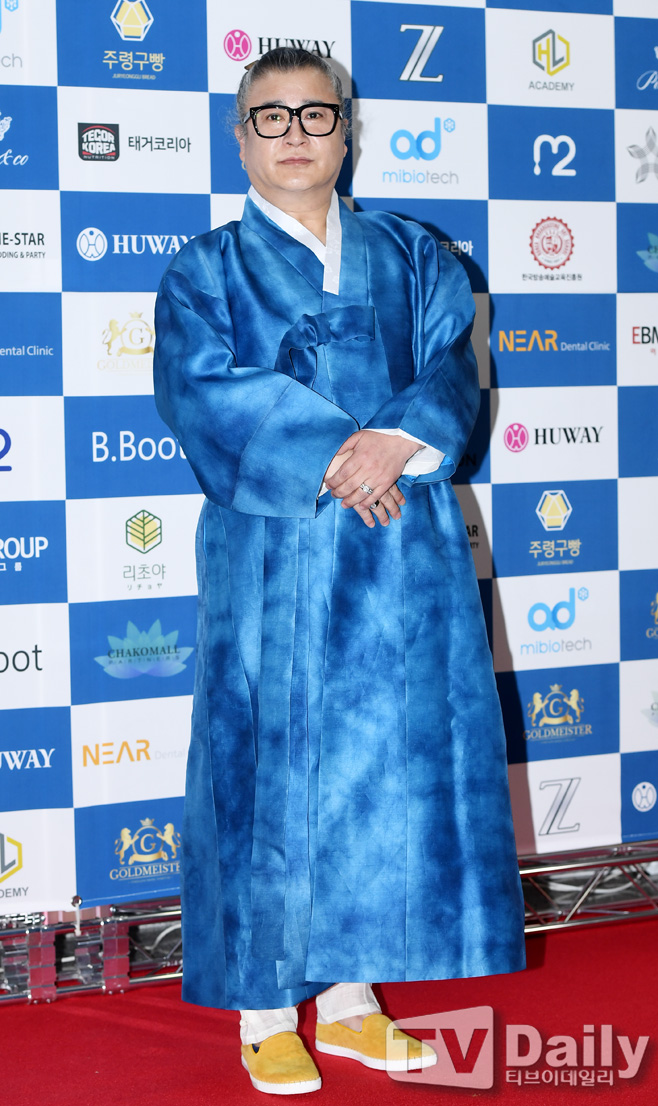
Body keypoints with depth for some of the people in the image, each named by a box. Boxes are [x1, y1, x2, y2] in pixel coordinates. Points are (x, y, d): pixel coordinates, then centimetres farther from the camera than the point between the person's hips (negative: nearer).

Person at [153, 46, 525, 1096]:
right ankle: (266, 1012, 12)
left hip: (405, 556, 3)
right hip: (272, 560, -3)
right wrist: (327, 458, -20)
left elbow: (453, 369, 1)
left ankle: (351, 996, 19)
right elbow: (203, 389, -10)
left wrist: (400, 440, -19)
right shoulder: (206, 270, 6)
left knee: (389, 765, 6)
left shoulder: (412, 256, 14)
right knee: (270, 769, 0)